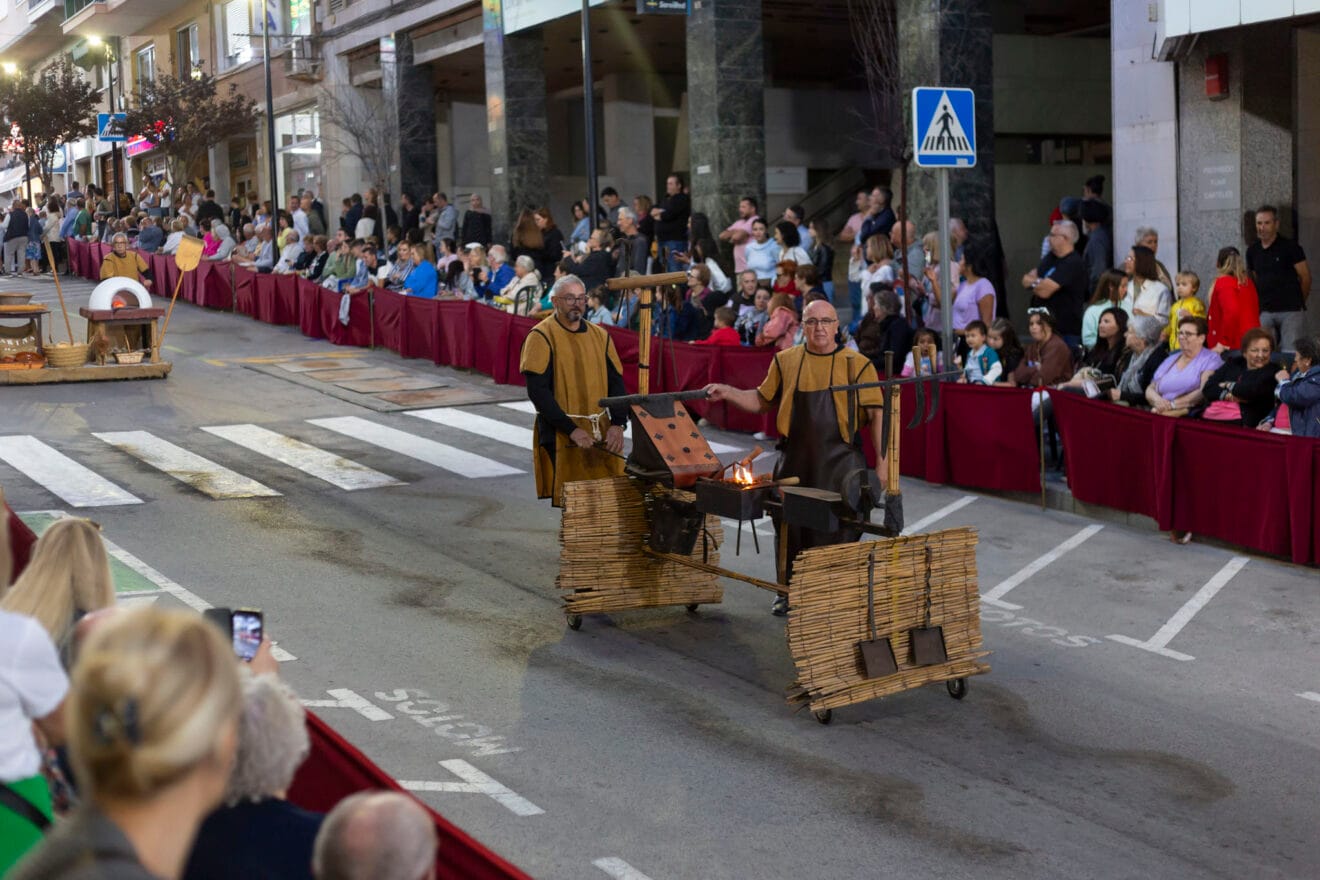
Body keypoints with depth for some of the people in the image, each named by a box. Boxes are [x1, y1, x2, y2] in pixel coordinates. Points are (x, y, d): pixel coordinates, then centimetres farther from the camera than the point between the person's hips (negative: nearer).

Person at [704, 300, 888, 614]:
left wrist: (881, 463, -6)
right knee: (790, 525, 9)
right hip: (795, 463, 3)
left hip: (840, 462, -2)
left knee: (840, 529, -1)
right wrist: (727, 392, 1)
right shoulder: (786, 361, 8)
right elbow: (761, 400, 16)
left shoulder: (857, 364, 0)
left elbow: (876, 415, -1)